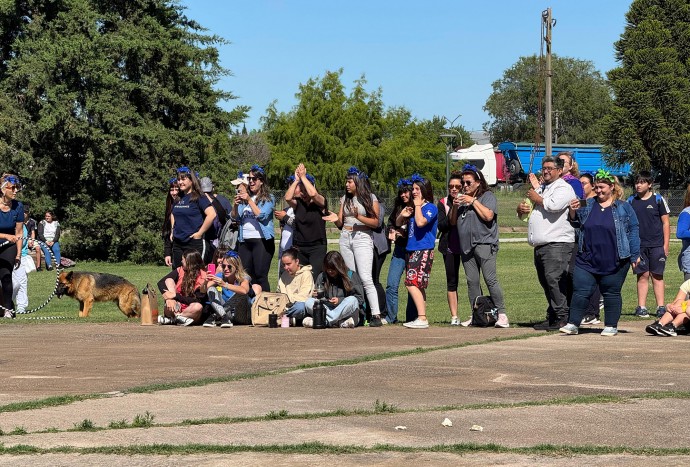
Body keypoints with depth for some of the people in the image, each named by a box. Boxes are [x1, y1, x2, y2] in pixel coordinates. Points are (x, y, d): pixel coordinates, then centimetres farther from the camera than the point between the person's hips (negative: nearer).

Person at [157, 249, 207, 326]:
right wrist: (167, 298, -24)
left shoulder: (202, 277, -8)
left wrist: (175, 296, -22)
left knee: (198, 307, -36)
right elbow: (160, 283, -6)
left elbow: (196, 301, -15)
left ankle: (171, 319, -19)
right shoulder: (180, 271, 2)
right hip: (177, 308, 3)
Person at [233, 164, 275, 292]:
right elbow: (235, 217, 11)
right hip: (245, 241, 6)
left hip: (262, 240, -6)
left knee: (260, 276, -9)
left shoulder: (269, 199, 1)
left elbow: (262, 216, -13)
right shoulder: (244, 197, 15)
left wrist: (249, 200, -15)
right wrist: (235, 204, -8)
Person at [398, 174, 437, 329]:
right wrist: (403, 215, 3)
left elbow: (420, 222, -25)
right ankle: (421, 318, 13)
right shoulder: (414, 208, 17)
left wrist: (418, 205, -11)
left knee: (412, 284, -17)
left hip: (423, 251, -9)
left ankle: (422, 319, -20)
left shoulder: (430, 208, -8)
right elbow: (398, 223, 25)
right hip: (411, 250, 9)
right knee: (418, 286, 10)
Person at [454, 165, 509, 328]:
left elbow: (488, 216, -14)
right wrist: (455, 206, 4)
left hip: (484, 244, -7)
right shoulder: (463, 199, 22)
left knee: (490, 279, -14)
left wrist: (473, 201, -9)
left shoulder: (487, 196, 2)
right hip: (466, 246, 7)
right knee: (472, 282, 3)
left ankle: (501, 314, -12)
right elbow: (452, 222, 21)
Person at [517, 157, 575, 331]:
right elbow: (524, 214, 33)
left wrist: (537, 199, -3)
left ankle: (563, 318, -17)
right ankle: (552, 318, 14)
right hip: (540, 245, 9)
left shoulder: (563, 188, 0)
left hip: (557, 243, -9)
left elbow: (554, 205, -21)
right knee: (545, 282, 9)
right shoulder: (541, 188, 27)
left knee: (553, 279, -18)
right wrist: (521, 209, 7)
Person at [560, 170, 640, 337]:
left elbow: (633, 230, 2)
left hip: (614, 262, -3)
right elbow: (576, 224, 17)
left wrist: (635, 254, -3)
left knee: (611, 293, 6)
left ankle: (611, 326, 15)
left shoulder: (624, 208, 2)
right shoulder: (588, 205, 11)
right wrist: (573, 212, -5)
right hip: (587, 259, 3)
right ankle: (573, 324, 2)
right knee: (581, 291, -2)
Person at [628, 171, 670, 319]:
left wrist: (665, 245, -1)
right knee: (643, 275, 1)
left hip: (656, 244, -1)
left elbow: (666, 223, 4)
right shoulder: (631, 201, 7)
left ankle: (661, 307, 3)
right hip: (638, 245, 1)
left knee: (657, 276, 1)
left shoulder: (658, 200, 2)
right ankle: (641, 307, 5)